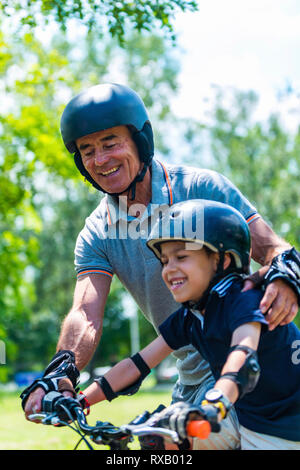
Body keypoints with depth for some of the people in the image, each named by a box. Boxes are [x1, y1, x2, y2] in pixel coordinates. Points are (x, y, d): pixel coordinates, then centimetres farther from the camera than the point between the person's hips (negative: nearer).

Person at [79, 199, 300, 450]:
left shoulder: (245, 299, -21)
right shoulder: (189, 317, 1)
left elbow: (244, 354, -39)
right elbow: (139, 364, 0)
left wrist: (213, 406, -56)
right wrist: (78, 401, -9)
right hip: (250, 425, 7)